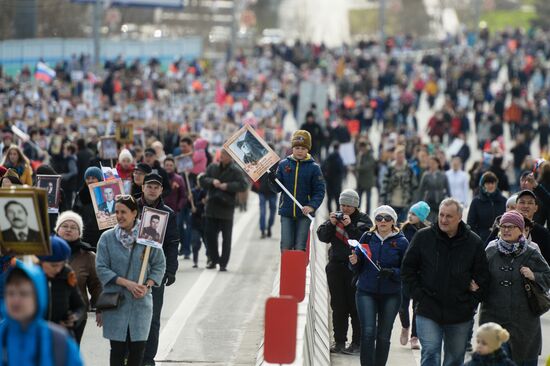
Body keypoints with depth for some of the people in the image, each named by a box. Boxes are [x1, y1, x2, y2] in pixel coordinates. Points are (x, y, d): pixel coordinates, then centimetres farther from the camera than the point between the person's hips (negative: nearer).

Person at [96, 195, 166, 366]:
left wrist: (147, 286, -11)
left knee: (138, 347, 1)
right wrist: (127, 283, -14)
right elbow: (101, 268, -5)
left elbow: (159, 265, 6)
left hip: (141, 302, 1)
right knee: (118, 348, 0)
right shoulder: (107, 238, -2)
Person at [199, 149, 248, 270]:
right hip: (211, 207, 4)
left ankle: (223, 263, 7)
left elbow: (243, 185, -12)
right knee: (210, 235, 8)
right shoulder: (212, 167, 9)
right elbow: (202, 180, 6)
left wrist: (228, 186, -20)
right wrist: (212, 181, -13)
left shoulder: (236, 171, -4)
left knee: (226, 237, 1)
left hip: (226, 207, -4)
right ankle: (213, 259, 22)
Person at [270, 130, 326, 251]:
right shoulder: (284, 164, 4)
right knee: (286, 246, 1)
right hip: (286, 212, 2)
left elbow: (320, 191, -4)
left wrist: (312, 206, -20)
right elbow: (278, 188, 4)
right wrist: (272, 179, -18)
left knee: (300, 248, 0)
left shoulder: (313, 167, -2)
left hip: (304, 214, -2)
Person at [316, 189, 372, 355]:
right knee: (338, 306, 8)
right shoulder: (336, 217, 10)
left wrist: (350, 226, -22)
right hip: (336, 266, 4)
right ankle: (339, 342, 14)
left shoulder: (363, 219, -2)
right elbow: (322, 236, 3)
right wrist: (331, 224, -12)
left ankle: (357, 343, 4)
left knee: (355, 306, -2)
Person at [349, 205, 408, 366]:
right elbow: (358, 268, 9)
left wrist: (392, 273, -21)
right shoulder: (367, 237, 3)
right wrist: (354, 262, -14)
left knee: (383, 336, 8)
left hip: (391, 295, 0)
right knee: (368, 332, -13)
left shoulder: (401, 242, -2)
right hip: (366, 292, 0)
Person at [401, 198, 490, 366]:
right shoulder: (423, 237, -2)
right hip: (428, 312, -2)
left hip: (460, 315, 2)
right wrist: (418, 295, -6)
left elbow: (483, 276, 6)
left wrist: (472, 301, -2)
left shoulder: (473, 242, 0)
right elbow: (408, 269, 4)